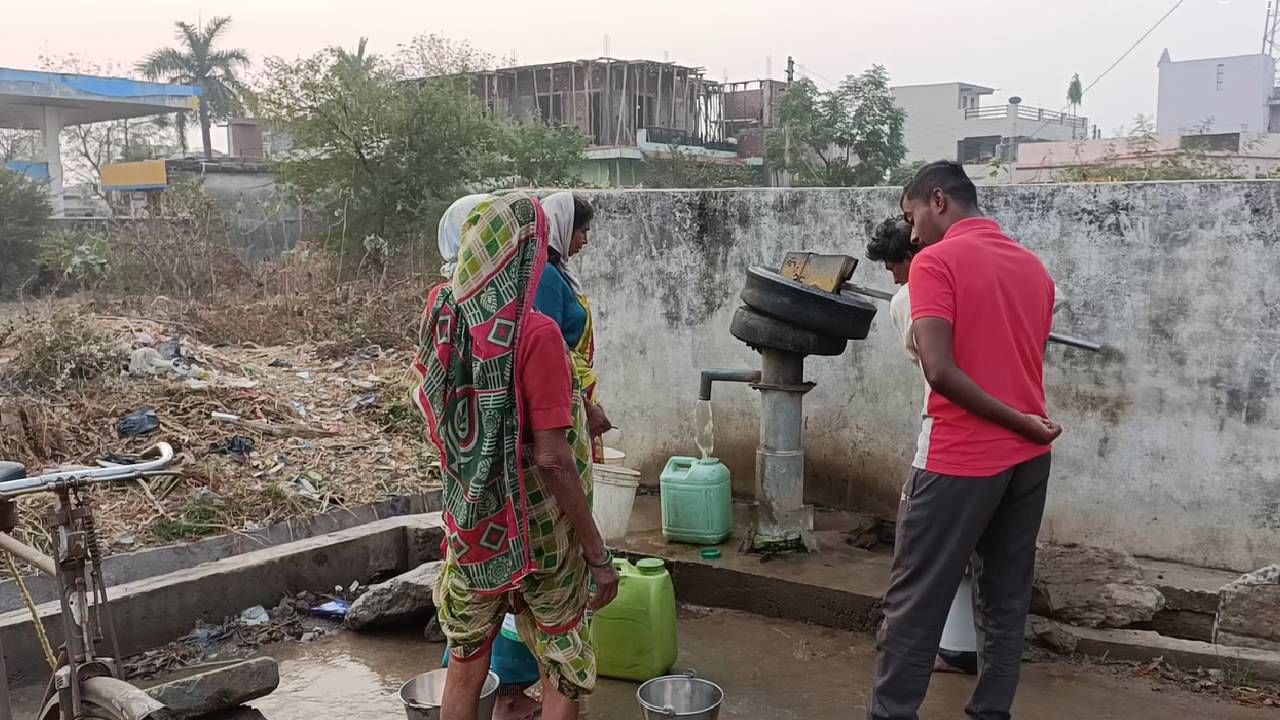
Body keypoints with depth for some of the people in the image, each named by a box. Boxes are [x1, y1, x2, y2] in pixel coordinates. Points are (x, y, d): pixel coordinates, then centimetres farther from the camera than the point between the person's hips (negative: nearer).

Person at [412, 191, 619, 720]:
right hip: (536, 531, -6)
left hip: (468, 524, 6)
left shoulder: (441, 315, -3)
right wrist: (598, 554, -15)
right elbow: (551, 459, -23)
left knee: (465, 668, 18)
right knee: (565, 675, 12)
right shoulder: (535, 333, -21)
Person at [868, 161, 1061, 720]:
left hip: (961, 458, -7)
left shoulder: (935, 262, -11)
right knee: (1006, 599, 14)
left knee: (915, 604, 2)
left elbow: (940, 370, -21)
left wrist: (1019, 422, -14)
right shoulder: (1033, 267, 12)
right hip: (1028, 456, 7)